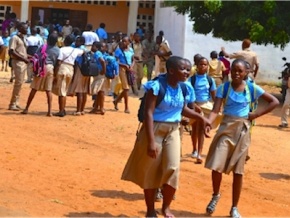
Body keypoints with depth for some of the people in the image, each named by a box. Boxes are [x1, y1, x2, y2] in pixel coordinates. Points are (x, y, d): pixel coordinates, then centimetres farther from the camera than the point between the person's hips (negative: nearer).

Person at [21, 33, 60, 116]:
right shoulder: (58, 50, 2)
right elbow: (57, 62, 3)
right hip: (50, 68, 2)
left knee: (34, 89, 4)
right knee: (48, 90, 5)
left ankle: (26, 108, 9)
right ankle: (49, 111, -2)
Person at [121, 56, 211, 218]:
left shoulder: (184, 88, 1)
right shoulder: (157, 86, -19)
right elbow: (149, 113, -21)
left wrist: (201, 118, 9)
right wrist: (151, 141, -26)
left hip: (173, 131, 5)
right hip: (155, 130, -5)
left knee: (173, 169, -3)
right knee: (150, 171, 5)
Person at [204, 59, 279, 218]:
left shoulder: (252, 88, -2)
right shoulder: (223, 88, -5)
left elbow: (275, 102, 2)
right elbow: (215, 110, -13)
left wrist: (256, 114, -6)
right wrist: (208, 122, -33)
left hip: (242, 131, 0)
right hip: (226, 129, 0)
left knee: (238, 170, 5)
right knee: (216, 166, -9)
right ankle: (216, 195, 21)